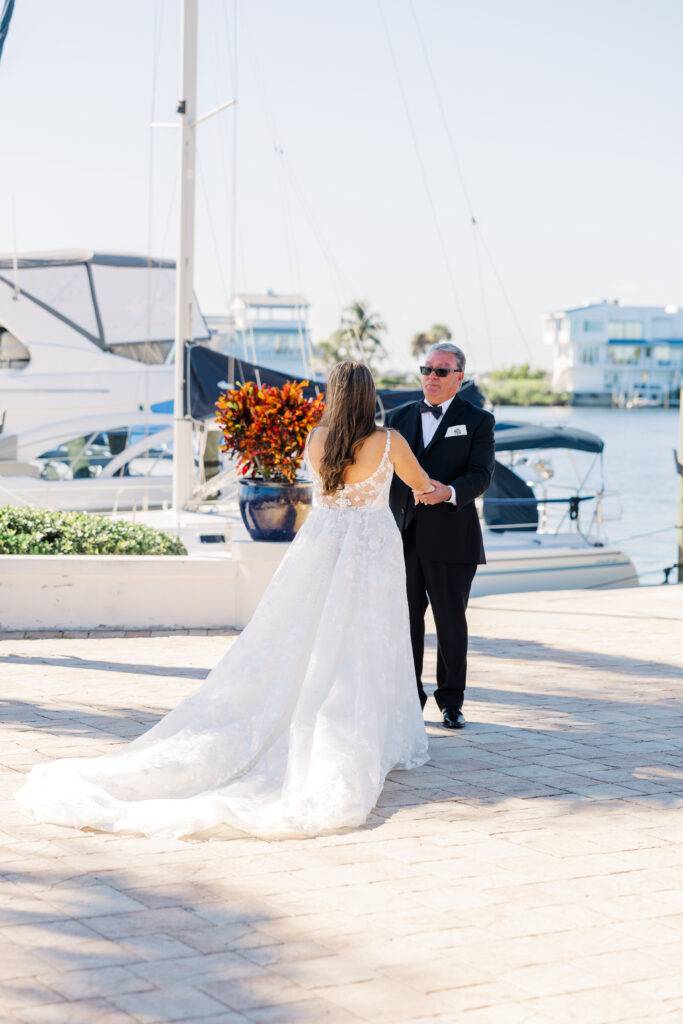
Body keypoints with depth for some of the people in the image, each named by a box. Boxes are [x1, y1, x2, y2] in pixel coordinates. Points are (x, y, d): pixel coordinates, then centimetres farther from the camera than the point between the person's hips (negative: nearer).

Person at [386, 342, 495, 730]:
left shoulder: (478, 421, 3)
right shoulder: (400, 417, 14)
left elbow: (481, 475, -8)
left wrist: (449, 492, -27)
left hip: (451, 538, -3)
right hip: (403, 537, 3)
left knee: (451, 621, 4)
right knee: (406, 620, 4)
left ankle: (452, 701, 17)